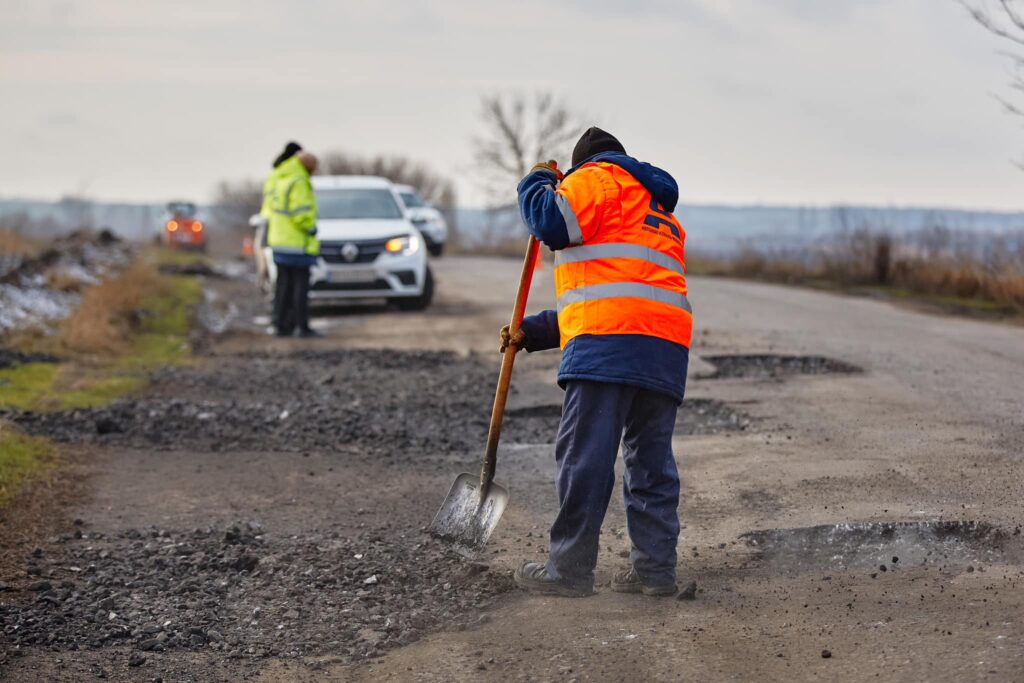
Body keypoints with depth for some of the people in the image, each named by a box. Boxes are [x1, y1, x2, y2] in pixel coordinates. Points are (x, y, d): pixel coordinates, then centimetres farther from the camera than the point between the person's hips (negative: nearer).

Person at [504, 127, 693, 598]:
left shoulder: (598, 178, 10)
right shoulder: (660, 213, 36)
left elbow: (552, 220, -8)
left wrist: (538, 183, 14)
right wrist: (534, 333, 30)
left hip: (610, 345, -8)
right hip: (668, 347, 9)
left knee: (584, 454, -7)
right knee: (651, 459, 10)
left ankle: (569, 570, -6)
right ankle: (654, 568, 8)